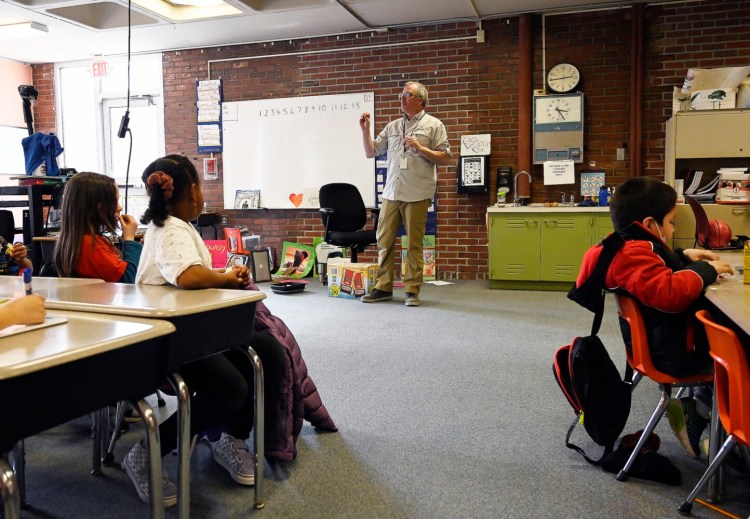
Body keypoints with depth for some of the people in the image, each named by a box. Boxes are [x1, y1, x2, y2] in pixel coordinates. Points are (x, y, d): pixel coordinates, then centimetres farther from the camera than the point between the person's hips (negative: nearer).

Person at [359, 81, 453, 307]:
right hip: (391, 193, 5)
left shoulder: (433, 125, 4)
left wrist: (420, 148, -12)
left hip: (417, 195, -4)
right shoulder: (392, 126, 17)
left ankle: (412, 290, 8)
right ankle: (383, 288, 14)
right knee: (384, 241, 5)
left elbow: (446, 159, -2)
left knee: (414, 244, 0)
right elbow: (371, 152, 18)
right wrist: (365, 130, 5)